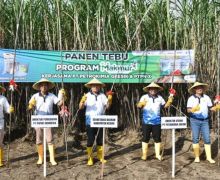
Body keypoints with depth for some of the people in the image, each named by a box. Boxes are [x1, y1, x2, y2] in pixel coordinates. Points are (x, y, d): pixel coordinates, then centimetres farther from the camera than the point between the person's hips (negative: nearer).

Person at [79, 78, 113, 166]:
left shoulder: (102, 95, 3)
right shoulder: (87, 95, -2)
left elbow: (107, 106, -2)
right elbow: (81, 107, -9)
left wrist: (109, 99, -20)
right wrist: (82, 101, -30)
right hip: (90, 122, -2)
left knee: (100, 140, 12)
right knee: (90, 140, 1)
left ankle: (100, 156, 26)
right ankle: (90, 158, 11)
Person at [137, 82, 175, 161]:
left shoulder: (159, 98, 8)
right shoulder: (144, 97, -1)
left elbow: (165, 105, 13)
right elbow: (138, 106, -7)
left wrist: (170, 100, 0)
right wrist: (141, 103, -29)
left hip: (157, 122, 2)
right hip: (146, 122, -2)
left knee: (157, 138, 8)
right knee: (145, 138, 5)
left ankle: (158, 154, 21)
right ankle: (144, 154, 16)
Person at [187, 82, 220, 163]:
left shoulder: (206, 97, 7)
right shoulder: (191, 98, -1)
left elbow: (211, 107, 9)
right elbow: (188, 110, -8)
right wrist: (192, 110, -30)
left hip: (205, 120, 2)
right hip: (195, 120, -2)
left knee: (207, 139, 0)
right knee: (195, 138, 2)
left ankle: (209, 157, 8)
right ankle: (197, 157, 12)